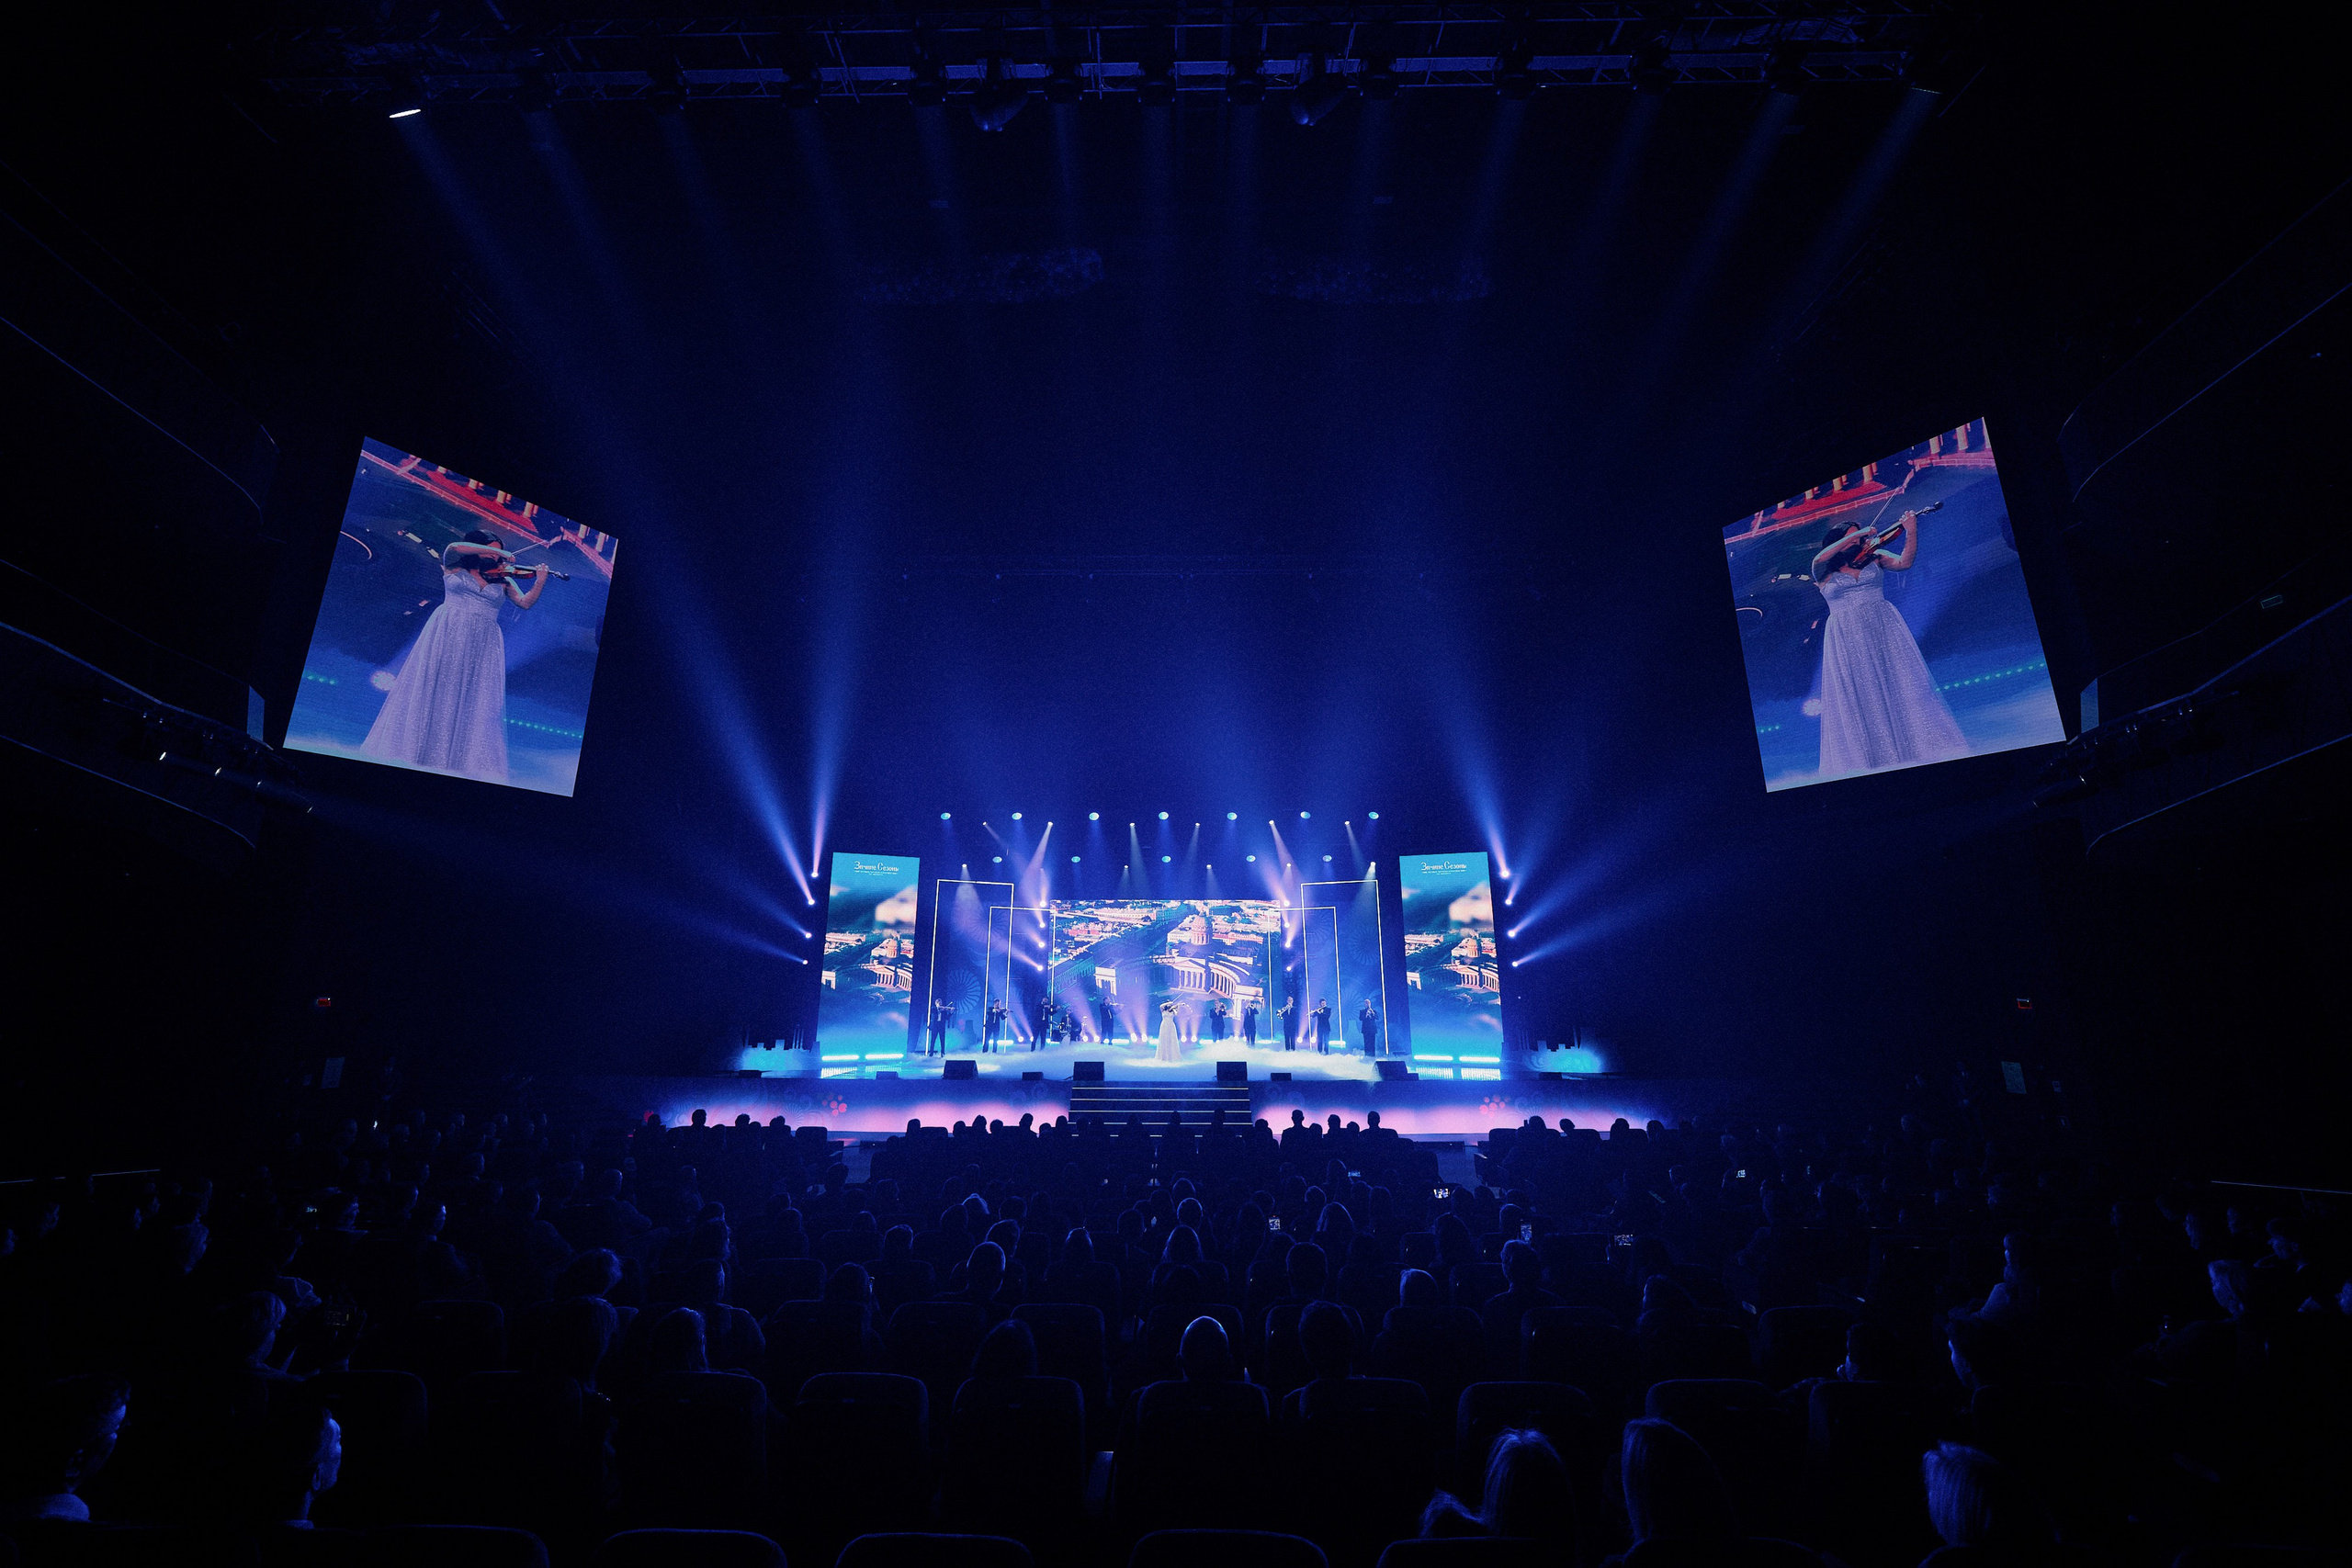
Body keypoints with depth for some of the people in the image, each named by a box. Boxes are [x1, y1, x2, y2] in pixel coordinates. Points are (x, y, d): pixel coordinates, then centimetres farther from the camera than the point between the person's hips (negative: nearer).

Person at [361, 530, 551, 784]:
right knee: (431, 690, -1)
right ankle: (412, 748, 4)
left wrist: (540, 582, -12)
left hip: (482, 646, 1)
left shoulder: (502, 580, 13)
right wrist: (497, 552, -11)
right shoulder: (454, 568, 8)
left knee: (476, 701, -5)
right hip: (447, 635, -1)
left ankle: (465, 760, -5)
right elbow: (455, 547, -12)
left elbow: (525, 603, 3)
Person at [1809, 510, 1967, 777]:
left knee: (1900, 685, -3)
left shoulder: (1874, 558, 12)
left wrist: (1910, 532, -15)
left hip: (1884, 629, 2)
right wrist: (1855, 536, -14)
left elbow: (1904, 562, -3)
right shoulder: (1825, 572, 6)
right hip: (1847, 641, -1)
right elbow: (1820, 558, -16)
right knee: (1858, 699, -3)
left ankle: (1917, 747, 1)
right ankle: (1869, 759, 0)